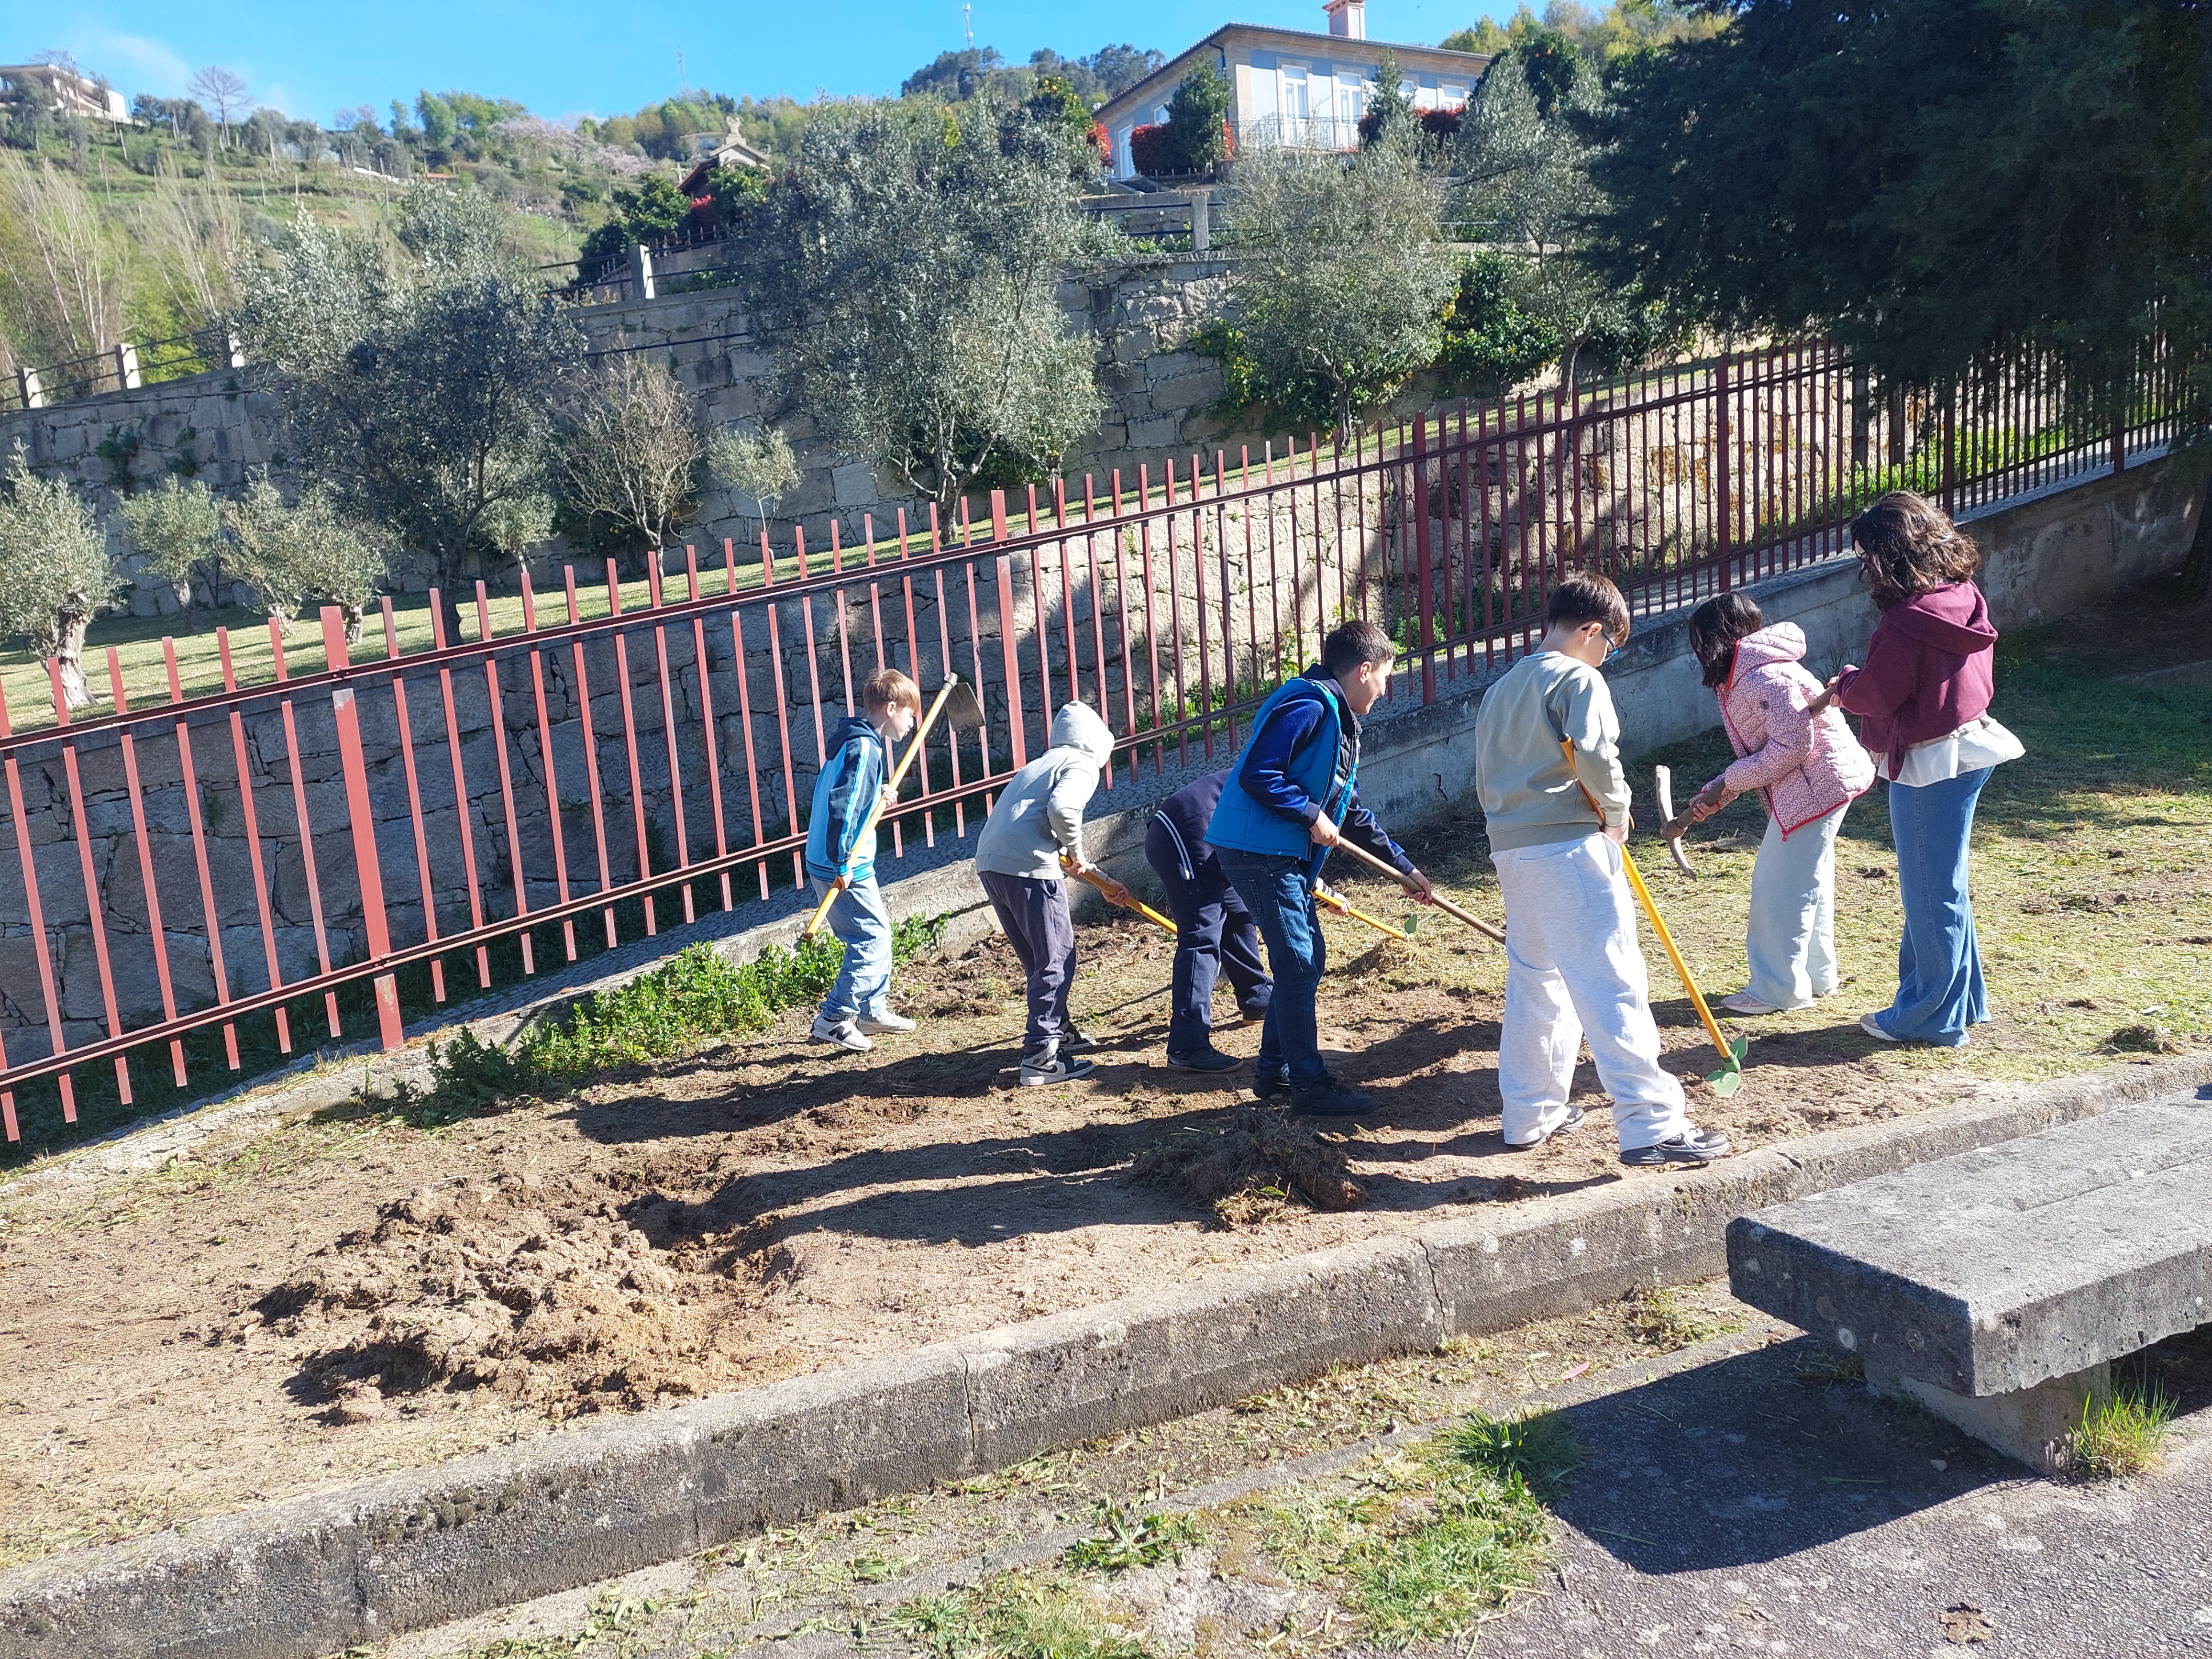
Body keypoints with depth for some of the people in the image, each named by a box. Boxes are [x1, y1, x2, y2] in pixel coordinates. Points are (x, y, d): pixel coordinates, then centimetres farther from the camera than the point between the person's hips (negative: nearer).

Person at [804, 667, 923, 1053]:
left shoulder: (857, 741, 13)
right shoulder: (865, 748, -18)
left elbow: (840, 792, 21)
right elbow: (841, 806, -26)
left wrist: (876, 796, 13)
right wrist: (841, 865, -24)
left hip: (844, 863, 10)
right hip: (844, 867, -10)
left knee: (878, 932, 20)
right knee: (873, 939, -6)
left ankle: (873, 1010, 30)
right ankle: (833, 1020, -4)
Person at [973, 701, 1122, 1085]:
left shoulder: (1041, 765, 31)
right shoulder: (1082, 765, 4)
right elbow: (1062, 809, -18)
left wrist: (1104, 883, 39)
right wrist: (1076, 849, 1)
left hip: (989, 864, 9)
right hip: (1027, 867, -9)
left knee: (1040, 959, 22)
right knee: (1057, 961, -2)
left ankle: (1059, 1033, 35)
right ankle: (1040, 1057, -5)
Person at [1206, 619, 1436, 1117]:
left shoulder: (1341, 722, 19)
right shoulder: (1309, 705, -13)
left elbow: (1353, 814, 24)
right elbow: (1256, 775, -22)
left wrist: (1404, 868, 24)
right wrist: (1312, 817, -16)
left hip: (1286, 856, 11)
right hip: (1257, 850, -10)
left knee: (1308, 958, 15)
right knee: (1298, 963, -6)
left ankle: (1274, 1071, 24)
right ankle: (1309, 1085, 3)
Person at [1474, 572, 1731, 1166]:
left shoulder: (1501, 689, 19)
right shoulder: (1579, 679, -5)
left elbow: (1485, 782, 19)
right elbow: (1594, 757, -20)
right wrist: (1617, 814, -5)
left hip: (1511, 850, 8)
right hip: (1570, 848, -8)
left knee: (1532, 980, 17)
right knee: (1611, 983, -8)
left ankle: (1530, 1114, 23)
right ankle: (1650, 1124, -9)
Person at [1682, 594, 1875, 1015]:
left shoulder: (1767, 677, -21)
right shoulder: (1740, 677, 12)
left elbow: (1793, 746, -24)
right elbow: (1756, 752, 13)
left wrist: (1727, 782, -17)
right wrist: (1716, 795, 0)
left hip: (1815, 785, -11)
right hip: (1811, 787, 11)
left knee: (1781, 886, -4)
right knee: (1805, 883, 18)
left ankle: (1779, 989, 5)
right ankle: (1816, 977, 30)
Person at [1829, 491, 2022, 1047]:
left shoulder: (1907, 622, -23)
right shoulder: (1965, 599, 4)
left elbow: (1875, 695, -16)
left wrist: (1845, 684, 7)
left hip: (1928, 764, -9)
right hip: (1966, 747, 9)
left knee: (1931, 892, 2)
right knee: (1941, 886, 20)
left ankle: (1933, 1016, 14)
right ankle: (1960, 1000, 31)